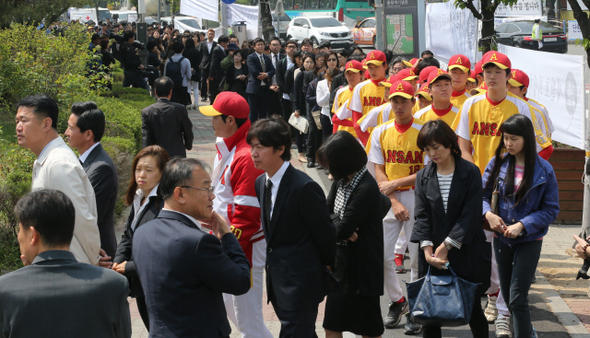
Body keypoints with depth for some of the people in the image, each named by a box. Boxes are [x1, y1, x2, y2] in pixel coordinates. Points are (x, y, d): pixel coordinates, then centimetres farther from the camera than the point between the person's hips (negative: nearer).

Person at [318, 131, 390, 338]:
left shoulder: (366, 188, -21)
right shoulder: (341, 182, 5)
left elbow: (343, 229, -23)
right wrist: (339, 225, -15)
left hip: (361, 266, -8)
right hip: (341, 262, 8)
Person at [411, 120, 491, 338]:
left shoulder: (470, 172, -5)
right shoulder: (423, 176, 7)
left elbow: (470, 214, -10)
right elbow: (422, 215, 2)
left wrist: (447, 245, -15)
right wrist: (427, 247, -13)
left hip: (466, 252, -3)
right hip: (434, 254, 3)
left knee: (473, 309, 6)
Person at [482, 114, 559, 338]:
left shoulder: (543, 170, -10)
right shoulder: (497, 163, -3)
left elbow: (551, 210, -7)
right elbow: (482, 194, 6)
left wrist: (522, 225, -18)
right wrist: (488, 214, -14)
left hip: (529, 240, -4)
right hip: (501, 237, 4)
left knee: (517, 298, -10)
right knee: (507, 294, 15)